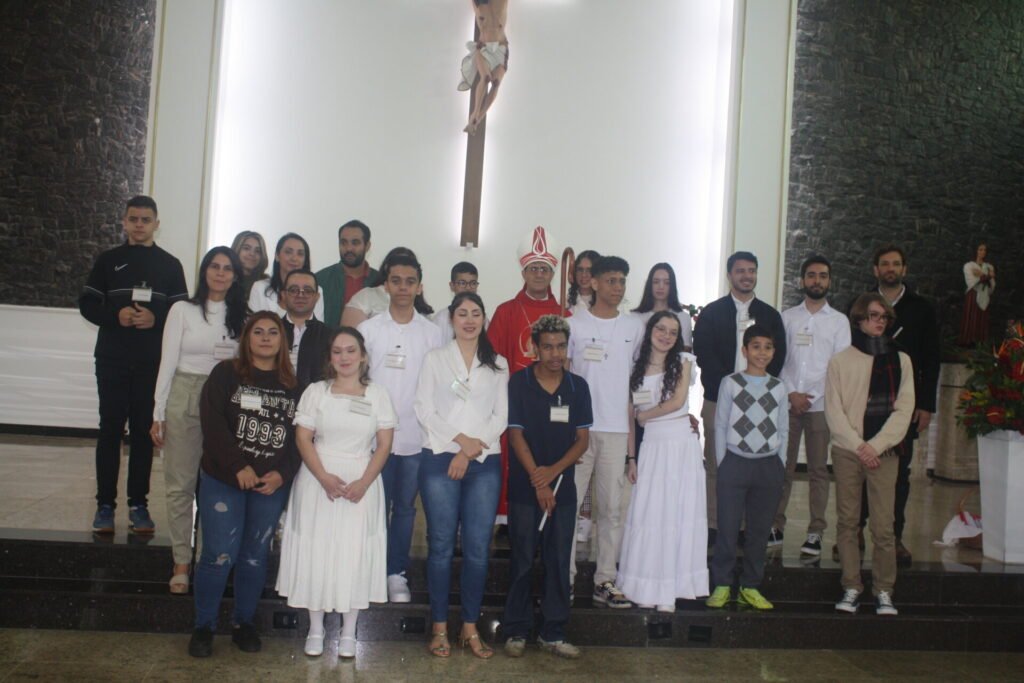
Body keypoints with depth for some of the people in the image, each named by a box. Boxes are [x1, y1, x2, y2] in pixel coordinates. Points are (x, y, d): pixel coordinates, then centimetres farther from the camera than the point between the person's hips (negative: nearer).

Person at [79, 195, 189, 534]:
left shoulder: (170, 265, 8)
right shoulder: (108, 260, 9)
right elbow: (87, 303, 5)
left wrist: (156, 319, -14)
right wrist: (115, 316, -13)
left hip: (153, 362, 0)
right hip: (112, 359, 0)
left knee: (144, 432, 3)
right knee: (110, 429, 2)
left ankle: (138, 504, 9)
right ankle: (105, 504, 7)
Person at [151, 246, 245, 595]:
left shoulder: (241, 317, 9)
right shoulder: (183, 310, 3)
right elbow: (168, 362, 2)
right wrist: (159, 414, -1)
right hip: (184, 399, -1)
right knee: (180, 484, 2)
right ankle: (181, 563, 11)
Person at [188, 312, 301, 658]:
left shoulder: (293, 385, 7)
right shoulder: (226, 374, 1)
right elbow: (213, 424, -10)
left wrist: (282, 473, -10)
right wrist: (238, 467, -16)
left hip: (271, 485, 2)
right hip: (223, 480, -2)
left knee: (254, 555, 10)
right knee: (219, 555, -4)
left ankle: (244, 623, 25)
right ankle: (204, 626, 13)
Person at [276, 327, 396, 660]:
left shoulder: (377, 394, 4)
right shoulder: (316, 391, 4)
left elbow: (384, 444, 0)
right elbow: (303, 438, -2)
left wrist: (363, 482, -13)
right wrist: (324, 478, -16)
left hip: (361, 484, 0)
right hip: (318, 480, 0)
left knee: (354, 555, 1)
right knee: (315, 552, 4)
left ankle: (348, 632, 13)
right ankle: (315, 629, 17)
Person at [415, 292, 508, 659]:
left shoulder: (498, 364, 13)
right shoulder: (435, 358, 8)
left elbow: (501, 416, 6)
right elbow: (424, 409, 0)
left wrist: (473, 448, -7)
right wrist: (460, 439, -11)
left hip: (485, 463, 1)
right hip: (440, 460, -1)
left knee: (478, 547, 1)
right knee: (441, 545, 0)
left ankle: (470, 627, 12)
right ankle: (439, 627, 11)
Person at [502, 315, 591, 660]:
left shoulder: (577, 386, 4)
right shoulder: (518, 383, -3)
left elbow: (582, 438, 3)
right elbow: (515, 434, -6)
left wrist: (554, 470, -12)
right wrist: (536, 480, -13)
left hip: (563, 486, 3)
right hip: (524, 486, -2)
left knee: (559, 561, 6)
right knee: (522, 560, 2)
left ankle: (553, 633, 17)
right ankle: (516, 631, 15)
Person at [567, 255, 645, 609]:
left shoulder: (634, 326, 9)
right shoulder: (575, 324, 1)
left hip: (617, 428, 2)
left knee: (612, 507, 6)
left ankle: (605, 581, 14)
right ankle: (564, 577, 11)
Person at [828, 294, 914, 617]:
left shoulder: (900, 360, 9)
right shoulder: (840, 360, 5)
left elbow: (903, 409, 3)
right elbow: (833, 410, 0)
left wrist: (875, 445, -7)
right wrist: (858, 446, -8)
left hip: (884, 452, 0)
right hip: (847, 451, 0)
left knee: (883, 525, -4)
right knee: (847, 521, 2)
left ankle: (884, 591, 6)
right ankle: (851, 587, 10)